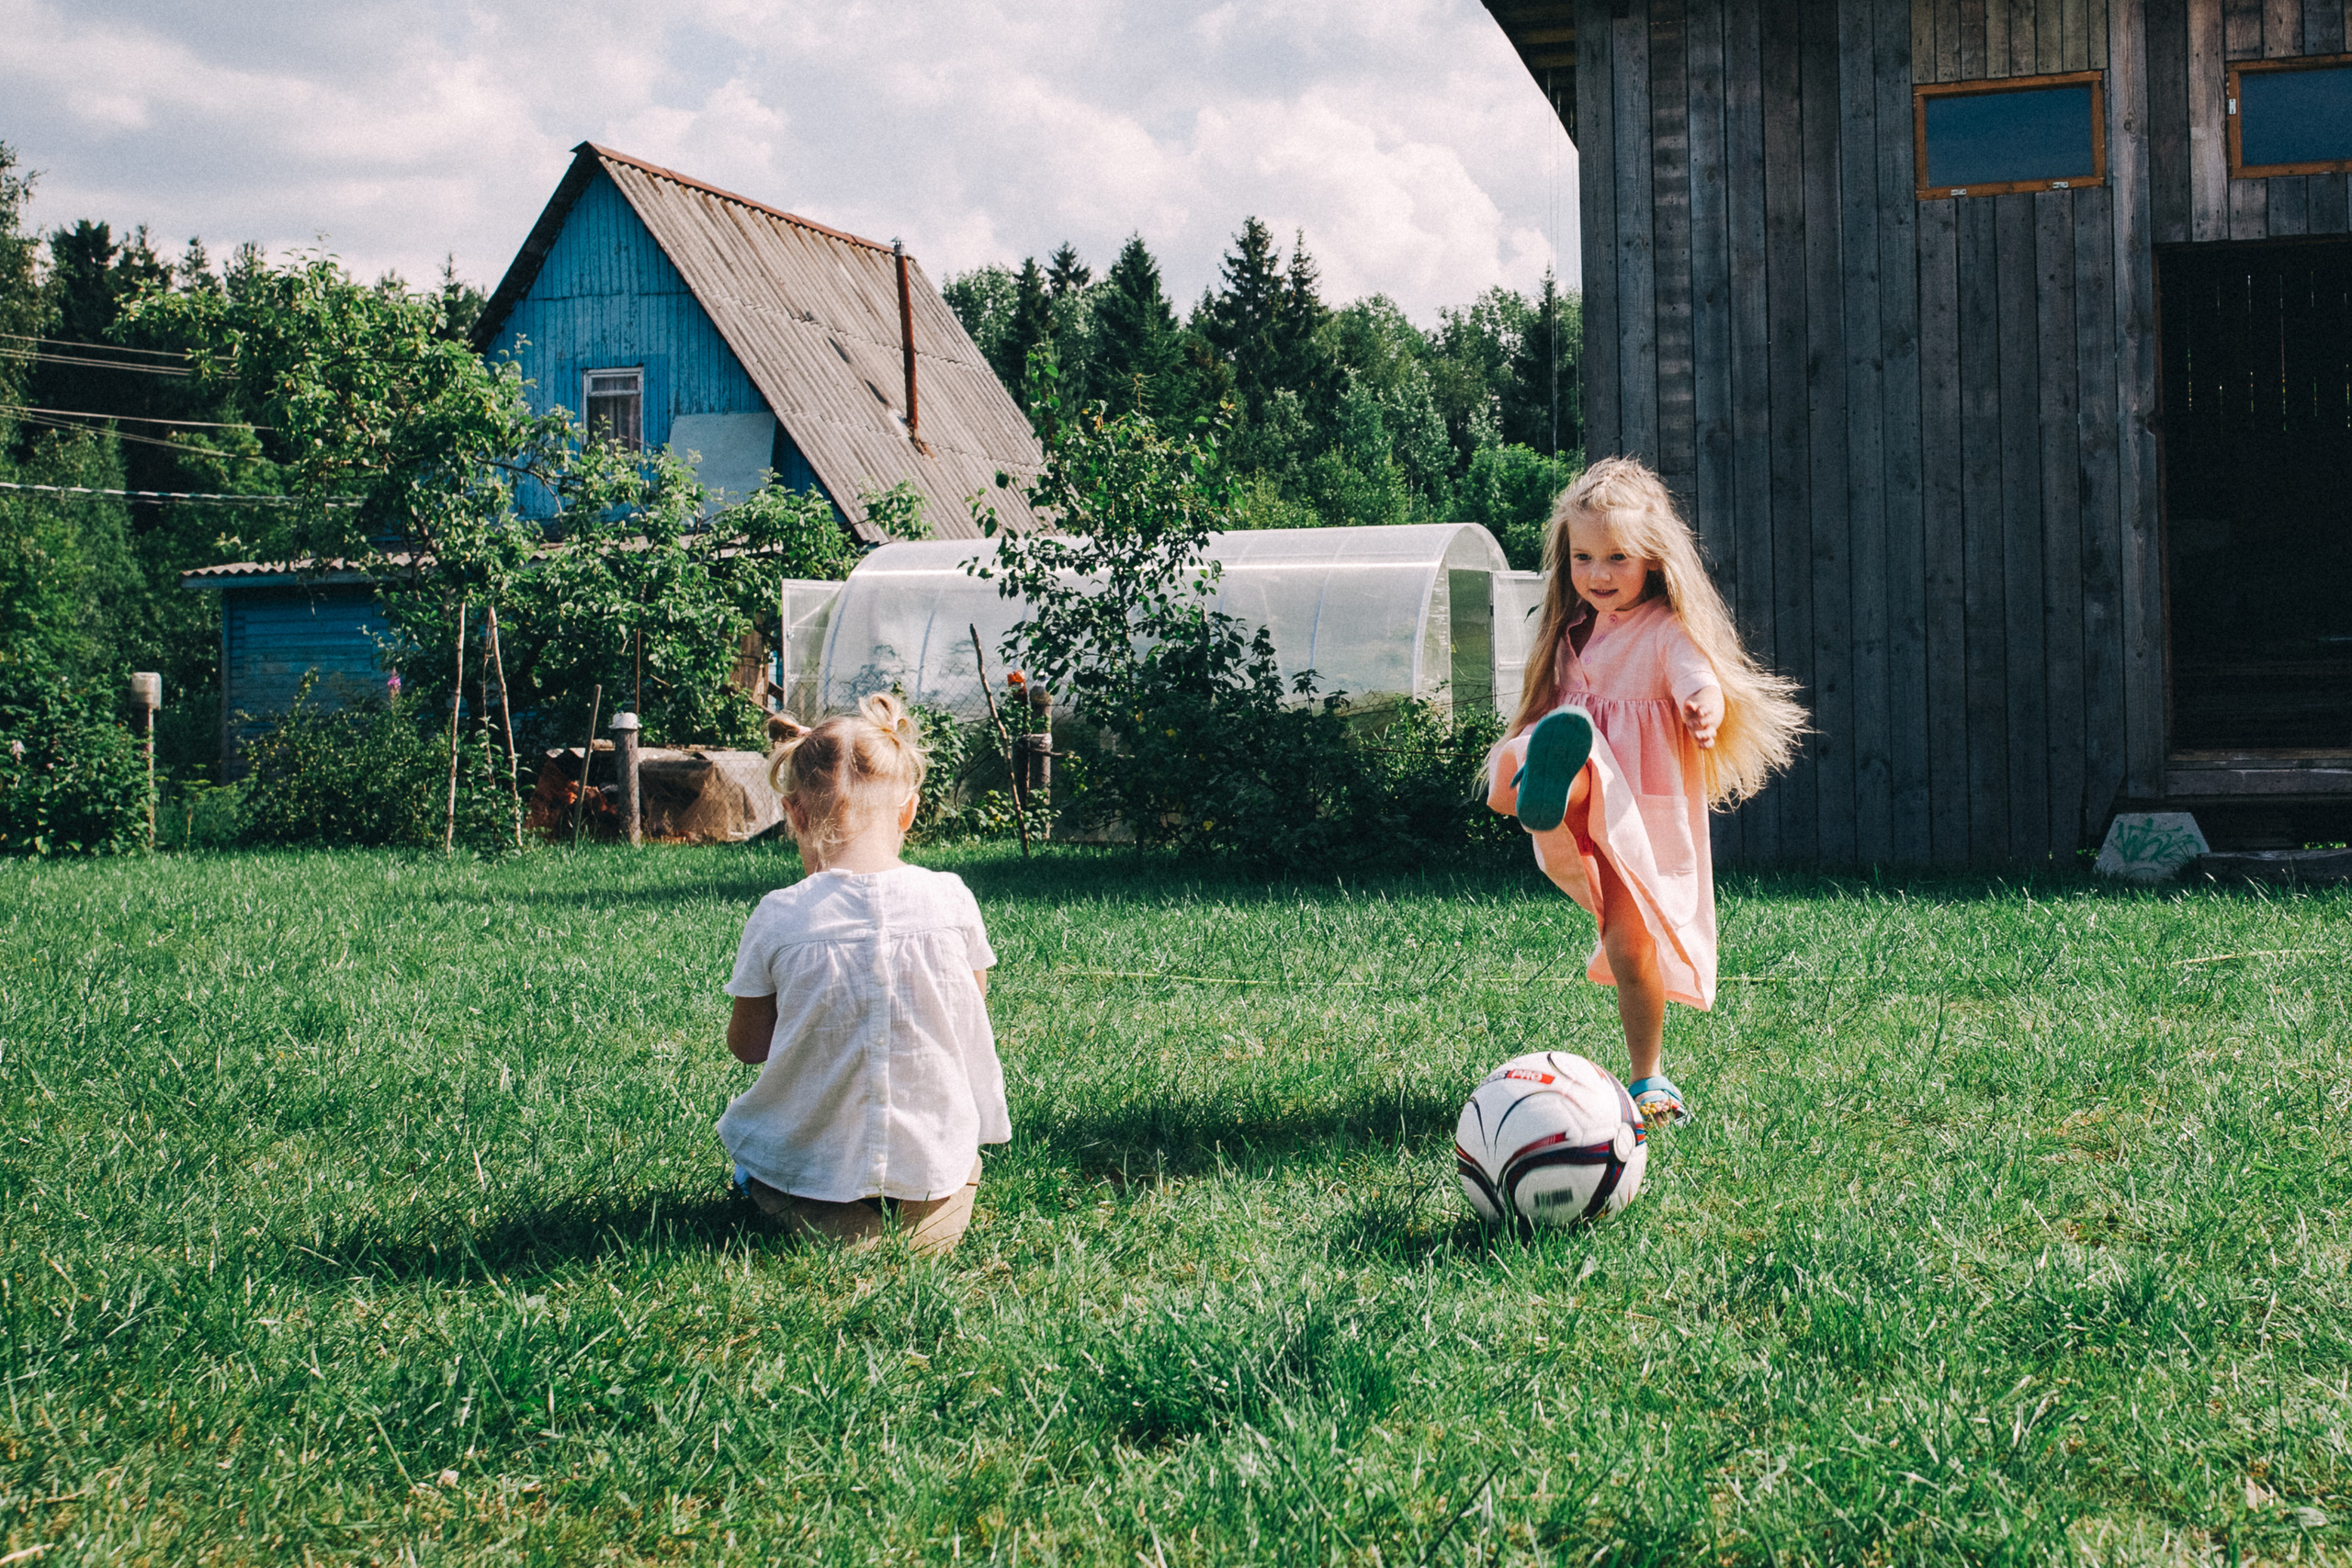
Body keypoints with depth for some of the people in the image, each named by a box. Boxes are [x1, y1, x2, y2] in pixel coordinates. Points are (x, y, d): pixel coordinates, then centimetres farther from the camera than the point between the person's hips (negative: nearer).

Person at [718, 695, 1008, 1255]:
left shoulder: (778, 918, -12)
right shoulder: (951, 900, -9)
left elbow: (746, 1045, 4)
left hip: (813, 1175, 0)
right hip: (936, 1173, 0)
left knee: (740, 1124, 29)